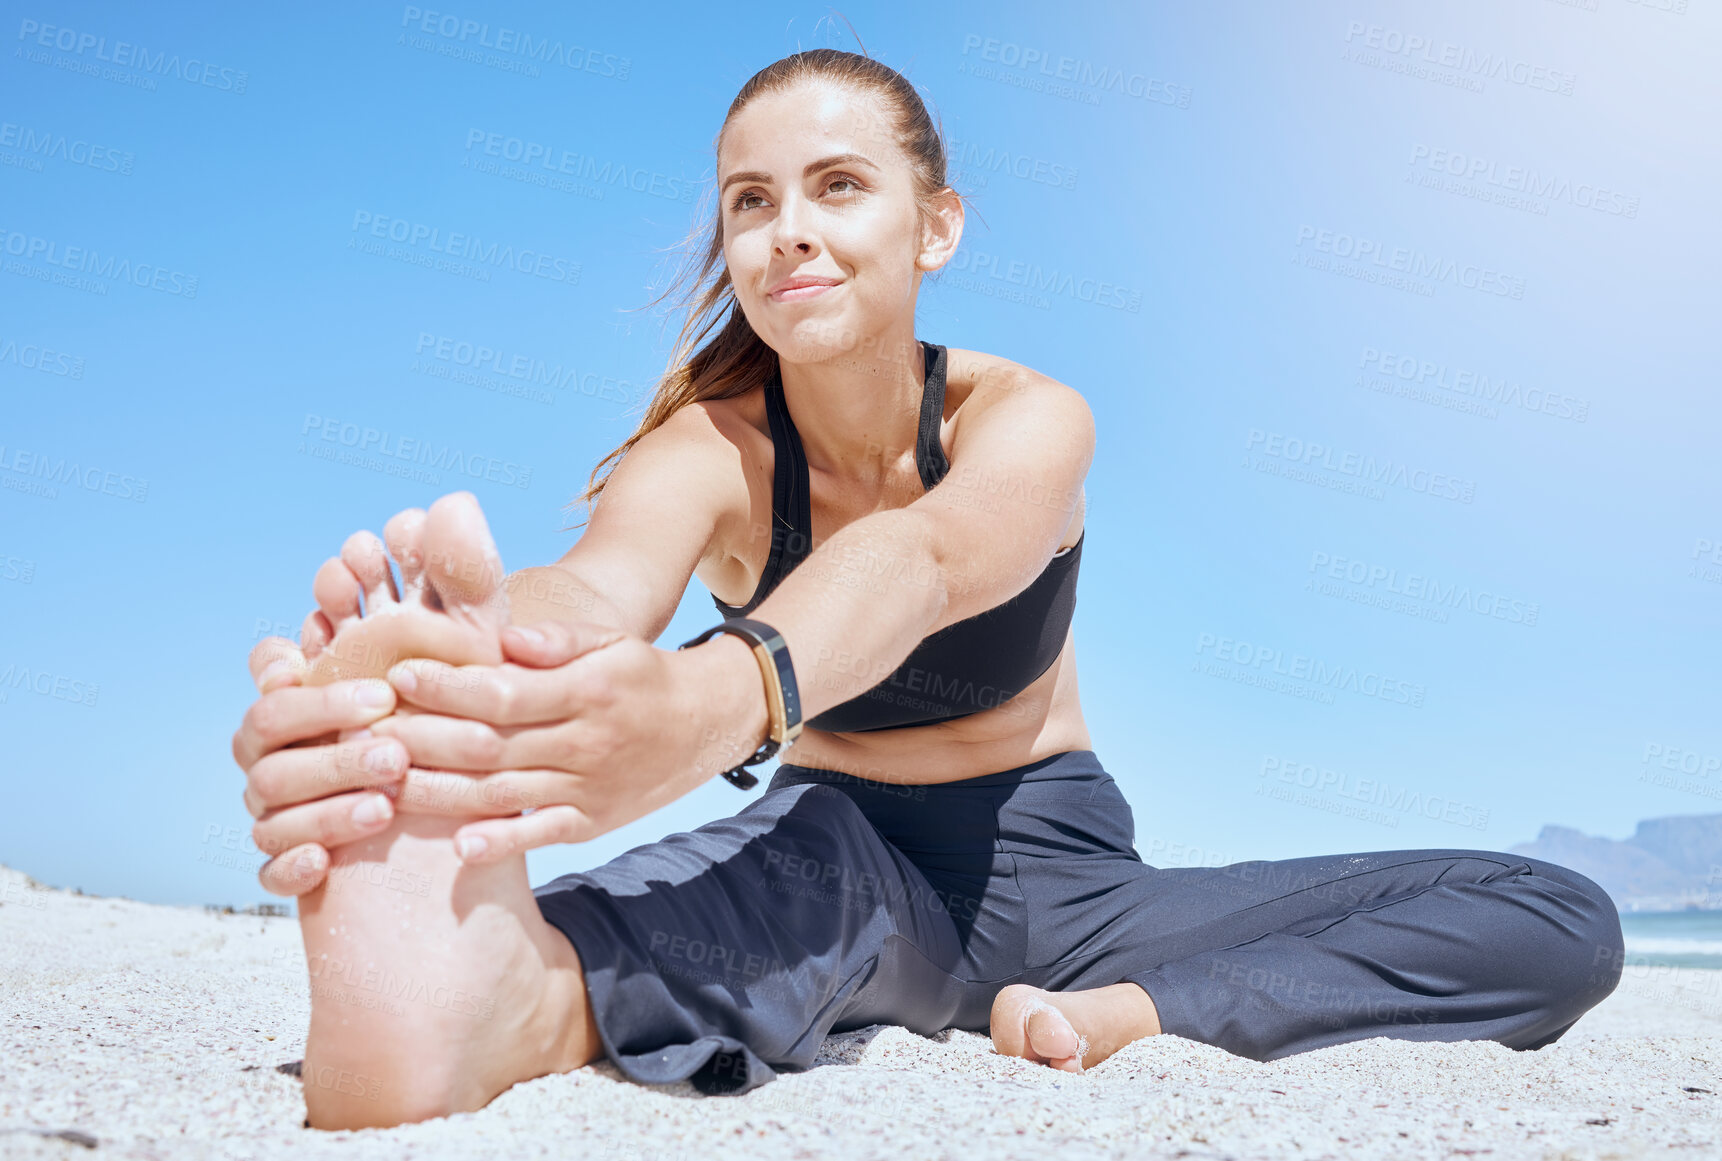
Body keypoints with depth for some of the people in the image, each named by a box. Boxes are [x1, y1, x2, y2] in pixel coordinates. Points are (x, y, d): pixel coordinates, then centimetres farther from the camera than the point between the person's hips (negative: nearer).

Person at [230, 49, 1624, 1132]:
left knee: (1559, 921, -16)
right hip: (840, 869, -1)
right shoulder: (709, 448, -12)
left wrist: (724, 694, -64)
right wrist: (437, 685, -63)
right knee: (802, 843, -41)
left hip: (1053, 871, 2)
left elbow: (922, 560, -40)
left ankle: (1135, 1013, -32)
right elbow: (598, 587, -36)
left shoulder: (1032, 420, -14)